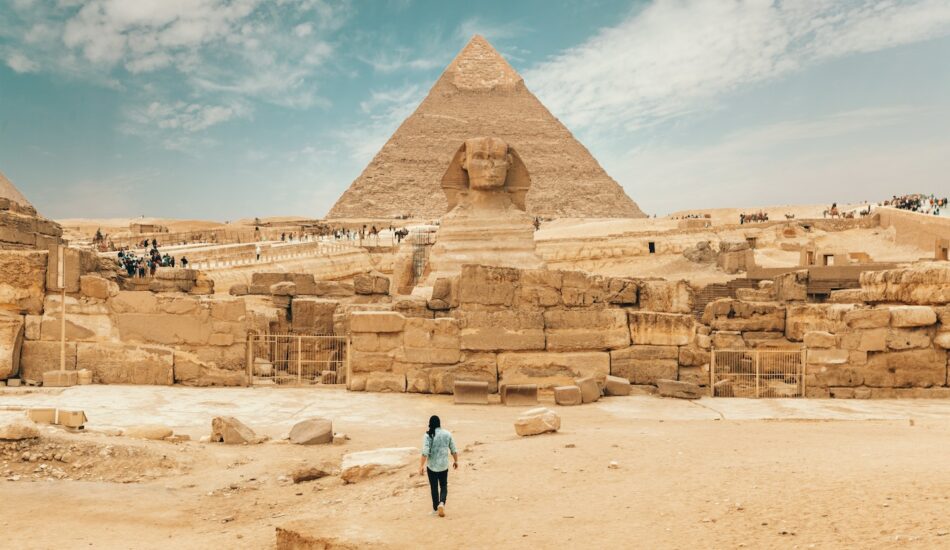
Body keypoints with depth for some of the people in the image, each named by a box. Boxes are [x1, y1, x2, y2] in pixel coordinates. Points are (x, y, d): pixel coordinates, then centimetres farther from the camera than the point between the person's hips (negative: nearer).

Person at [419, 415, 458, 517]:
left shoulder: (428, 435, -11)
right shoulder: (447, 434, -2)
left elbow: (425, 452, -17)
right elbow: (454, 450, 4)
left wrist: (421, 466, -12)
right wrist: (456, 461, 18)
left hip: (431, 466, -2)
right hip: (444, 465, 2)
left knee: (434, 487, 12)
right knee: (443, 486, 15)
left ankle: (435, 509, 20)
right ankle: (442, 503, -8)